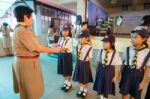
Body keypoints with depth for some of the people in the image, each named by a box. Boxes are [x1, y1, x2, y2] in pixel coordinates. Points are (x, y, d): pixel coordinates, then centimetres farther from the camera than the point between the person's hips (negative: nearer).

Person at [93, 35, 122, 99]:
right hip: (101, 70, 3)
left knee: (107, 87, 17)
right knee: (100, 86, 19)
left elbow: (116, 66, -9)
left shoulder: (115, 54, -17)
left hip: (109, 72, -2)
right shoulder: (100, 51, -8)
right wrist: (97, 71, 10)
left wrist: (115, 76, -2)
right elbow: (98, 62, 2)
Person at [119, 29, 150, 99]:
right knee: (124, 93, 17)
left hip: (138, 75, -1)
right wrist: (120, 74, 4)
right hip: (127, 73, 1)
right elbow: (124, 63, 0)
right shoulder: (128, 49, -8)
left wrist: (143, 82, -3)